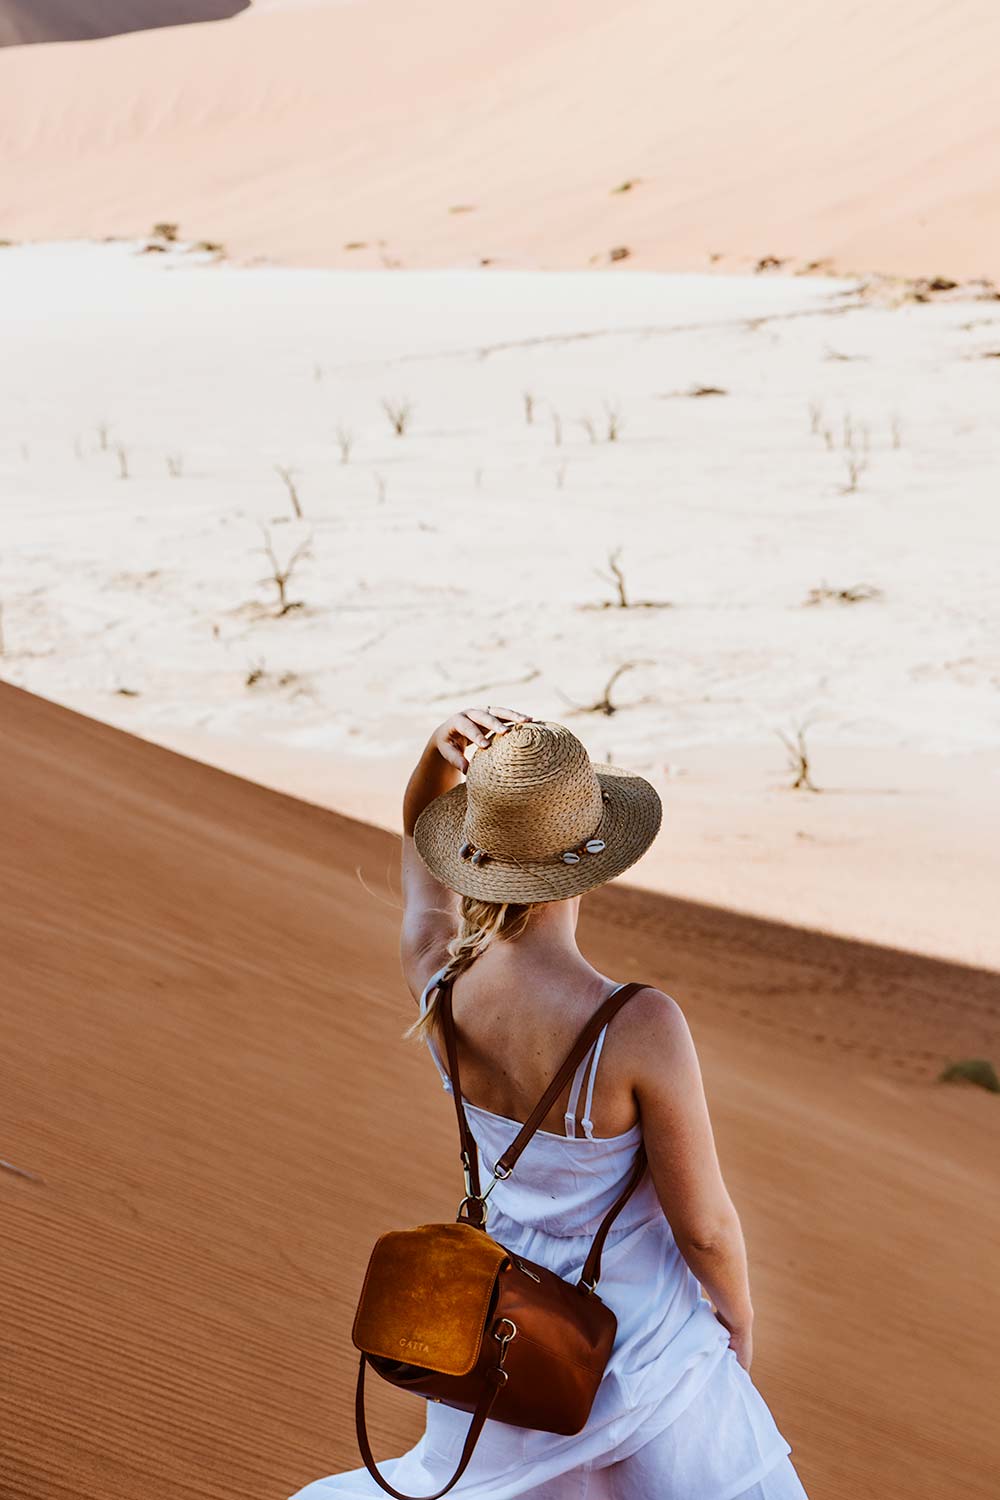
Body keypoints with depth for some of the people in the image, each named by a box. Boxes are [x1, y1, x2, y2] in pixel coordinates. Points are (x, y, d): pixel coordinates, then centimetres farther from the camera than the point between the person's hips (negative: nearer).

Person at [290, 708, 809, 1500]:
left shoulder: (436, 981, -18)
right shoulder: (641, 1027, -33)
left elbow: (420, 851, 5)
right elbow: (703, 1226, -20)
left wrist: (441, 754, -16)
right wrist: (739, 1313, 1)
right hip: (636, 1339, -4)